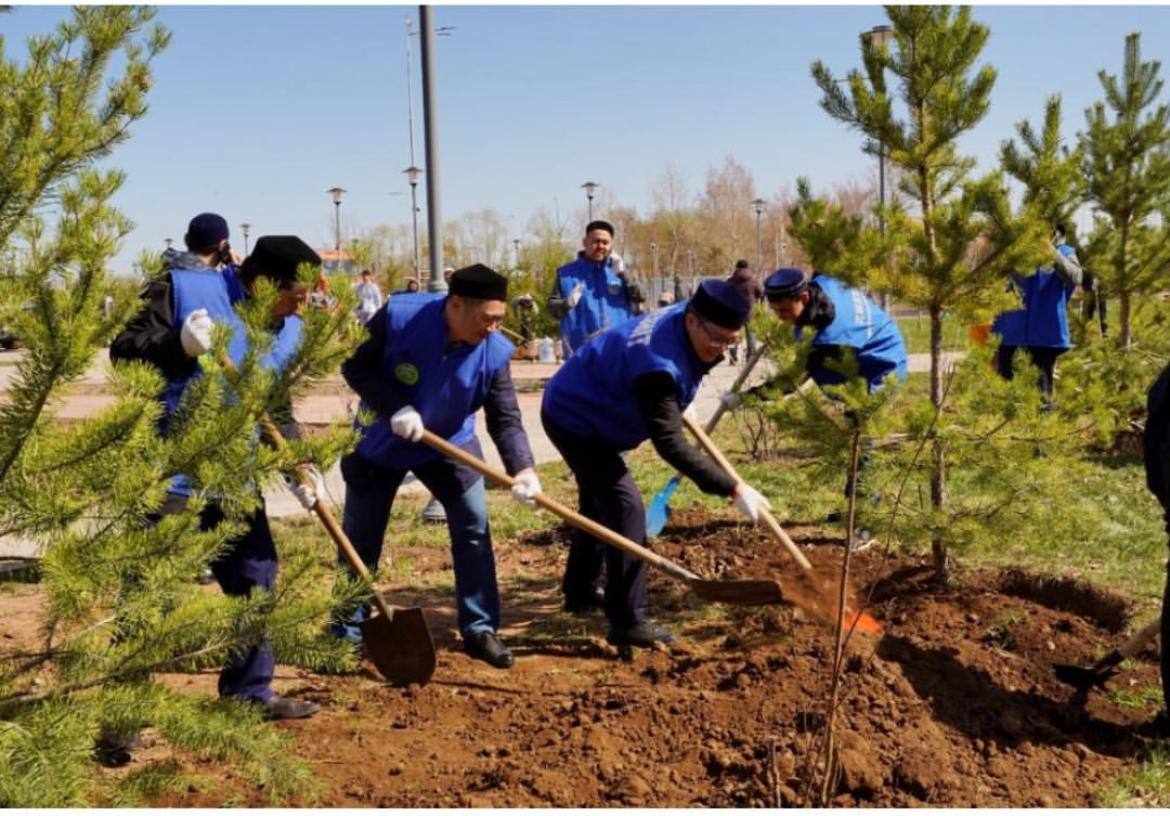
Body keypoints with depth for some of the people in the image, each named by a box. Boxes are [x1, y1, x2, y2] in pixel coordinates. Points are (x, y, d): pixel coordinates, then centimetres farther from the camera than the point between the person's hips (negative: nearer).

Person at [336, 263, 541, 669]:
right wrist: (394, 409, -33)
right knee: (360, 539, 8)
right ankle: (347, 632, 25)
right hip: (379, 444, -1)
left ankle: (480, 629, 7)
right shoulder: (398, 317, -28)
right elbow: (354, 367, -19)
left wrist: (522, 467, -36)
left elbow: (505, 418, -20)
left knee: (475, 527, -6)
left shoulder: (494, 351, -22)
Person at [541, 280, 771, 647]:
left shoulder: (681, 318, -10)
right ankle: (628, 623, -13)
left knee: (599, 502, 22)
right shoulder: (658, 365, -38)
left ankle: (579, 593, 40)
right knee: (625, 508, -16)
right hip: (574, 421, -10)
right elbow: (671, 444, -40)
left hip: (577, 409, 11)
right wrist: (733, 489, -40)